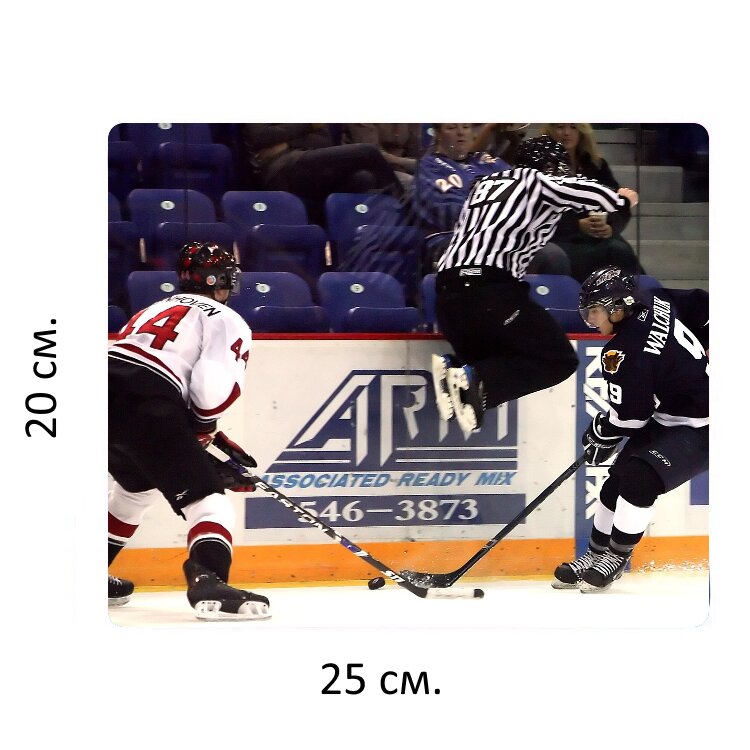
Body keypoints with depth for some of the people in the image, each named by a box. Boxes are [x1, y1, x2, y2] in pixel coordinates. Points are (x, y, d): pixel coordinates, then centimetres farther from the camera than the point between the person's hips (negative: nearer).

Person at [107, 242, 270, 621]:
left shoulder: (156, 309, 34)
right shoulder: (227, 321, 11)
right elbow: (212, 387, -8)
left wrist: (196, 438, 27)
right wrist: (204, 428, 11)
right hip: (145, 403, -8)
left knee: (137, 484, 33)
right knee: (206, 499, -5)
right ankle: (209, 582, -29)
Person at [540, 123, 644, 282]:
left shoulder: (596, 165, 18)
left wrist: (611, 228, -15)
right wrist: (578, 226, -22)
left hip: (599, 238, 4)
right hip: (560, 239, -4)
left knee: (620, 250, -30)